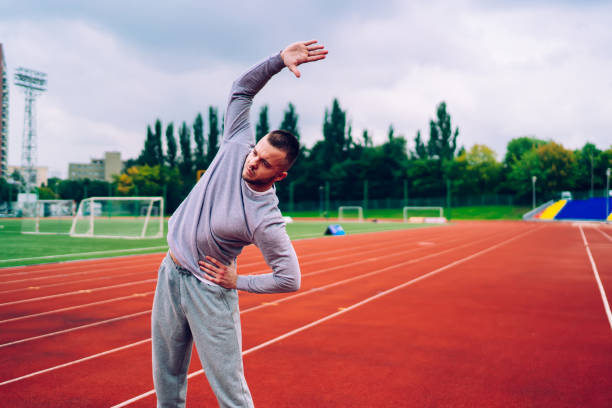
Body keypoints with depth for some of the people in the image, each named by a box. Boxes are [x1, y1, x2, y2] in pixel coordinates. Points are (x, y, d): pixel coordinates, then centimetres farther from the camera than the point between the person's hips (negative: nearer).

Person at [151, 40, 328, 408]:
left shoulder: (265, 220, -25)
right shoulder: (238, 146, -10)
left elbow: (290, 278, -18)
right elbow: (241, 89, -2)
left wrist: (238, 282, -11)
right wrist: (279, 60, -14)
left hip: (208, 288, -6)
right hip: (170, 274, 7)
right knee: (167, 377, 17)